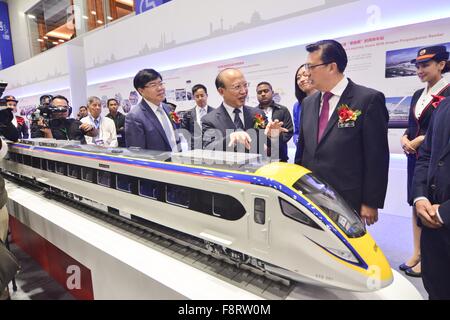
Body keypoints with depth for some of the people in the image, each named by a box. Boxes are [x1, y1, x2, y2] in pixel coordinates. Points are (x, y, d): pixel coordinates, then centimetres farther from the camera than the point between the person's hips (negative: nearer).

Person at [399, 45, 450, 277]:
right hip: (415, 157, 7)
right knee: (416, 204, 11)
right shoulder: (418, 95, 12)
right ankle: (416, 253, 23)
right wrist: (405, 138, -5)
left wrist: (419, 140, -15)